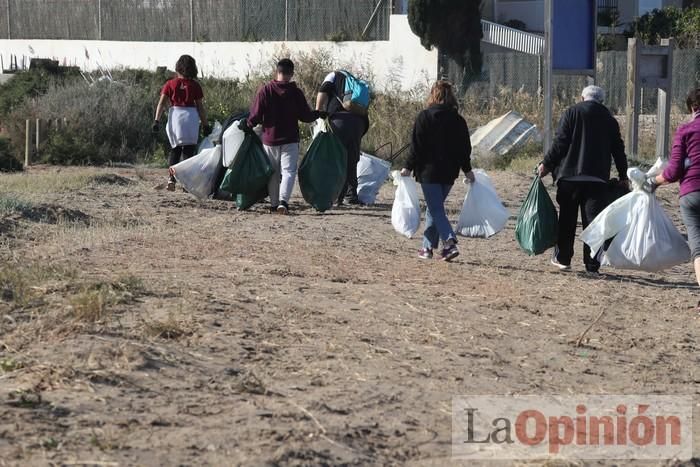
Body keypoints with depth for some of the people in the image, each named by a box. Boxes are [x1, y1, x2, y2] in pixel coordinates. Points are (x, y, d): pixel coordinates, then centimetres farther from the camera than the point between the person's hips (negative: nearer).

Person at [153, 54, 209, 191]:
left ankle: (171, 177, -1)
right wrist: (205, 125, 6)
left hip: (175, 115, 1)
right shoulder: (195, 85, 1)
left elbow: (161, 103, -3)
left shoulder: (170, 84, 4)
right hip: (191, 117, -1)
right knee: (189, 149, 6)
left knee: (175, 149, 15)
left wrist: (157, 121, -5)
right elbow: (200, 107, 1)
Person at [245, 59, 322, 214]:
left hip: (269, 139, 1)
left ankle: (274, 203, 14)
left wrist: (247, 125, 12)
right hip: (290, 140, -1)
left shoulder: (265, 90, -6)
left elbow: (256, 115, -7)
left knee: (273, 173, 14)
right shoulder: (296, 92, -6)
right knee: (288, 171, -3)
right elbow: (306, 116, -1)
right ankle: (283, 201, -23)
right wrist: (318, 114, 18)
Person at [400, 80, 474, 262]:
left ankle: (450, 243, -22)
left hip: (429, 172, -5)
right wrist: (467, 170, 19)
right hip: (449, 173, 5)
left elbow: (416, 146, -10)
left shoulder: (425, 117, -8)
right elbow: (465, 147, 9)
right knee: (434, 208, 16)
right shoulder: (458, 120, 5)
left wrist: (408, 167, -4)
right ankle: (428, 247, 19)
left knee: (436, 209, -5)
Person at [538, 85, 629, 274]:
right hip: (598, 178, 1)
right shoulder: (609, 119, 9)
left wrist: (546, 164, 1)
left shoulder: (572, 113, 0)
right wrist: (623, 177, 19)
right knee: (593, 221, 1)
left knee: (567, 219, 12)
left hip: (570, 175, -1)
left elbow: (560, 143, -7)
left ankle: (562, 258, 20)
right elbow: (618, 150, 11)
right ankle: (592, 265, -3)